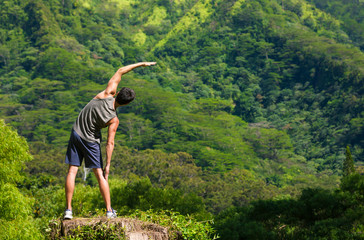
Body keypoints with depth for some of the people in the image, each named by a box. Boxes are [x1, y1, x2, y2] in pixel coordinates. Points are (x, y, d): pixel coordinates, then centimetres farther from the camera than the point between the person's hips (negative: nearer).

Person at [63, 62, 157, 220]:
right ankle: (109, 211, 5)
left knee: (72, 171, 3)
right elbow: (110, 143, -18)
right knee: (100, 174, 5)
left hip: (76, 134, 3)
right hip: (91, 141, -3)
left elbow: (120, 72, -6)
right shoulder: (114, 120, -19)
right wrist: (107, 165, -10)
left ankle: (68, 210, -1)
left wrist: (140, 64, -1)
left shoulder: (107, 94, -15)